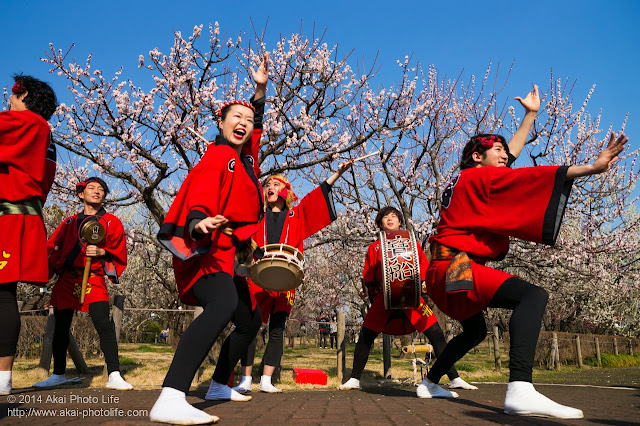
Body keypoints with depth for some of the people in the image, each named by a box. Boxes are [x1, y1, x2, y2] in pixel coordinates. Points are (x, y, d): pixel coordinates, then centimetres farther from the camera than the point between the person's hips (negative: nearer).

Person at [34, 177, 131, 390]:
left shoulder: (112, 222, 8)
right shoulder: (69, 222, 17)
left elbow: (119, 254, 5)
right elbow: (52, 248, 15)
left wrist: (102, 252, -14)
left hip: (93, 280, -4)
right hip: (66, 280, 4)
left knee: (103, 325, -17)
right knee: (60, 328, 9)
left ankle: (114, 376, -15)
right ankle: (58, 374, 28)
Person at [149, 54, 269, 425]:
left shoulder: (245, 156, 16)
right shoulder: (218, 158, -9)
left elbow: (257, 122, 32)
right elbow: (199, 202, -22)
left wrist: (261, 88, 22)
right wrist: (199, 226, -43)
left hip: (228, 256, 10)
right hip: (207, 251, -10)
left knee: (251, 321, 17)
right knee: (224, 303, -37)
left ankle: (220, 384, 33)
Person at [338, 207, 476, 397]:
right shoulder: (374, 247, 14)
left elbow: (425, 270, 12)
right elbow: (368, 277, 14)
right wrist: (372, 291, -2)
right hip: (384, 298, 0)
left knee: (436, 334, -5)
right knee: (365, 336, -5)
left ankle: (455, 379, 9)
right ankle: (354, 380, 11)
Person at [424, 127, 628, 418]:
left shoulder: (462, 181, 25)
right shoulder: (478, 176, -5)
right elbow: (530, 177, -14)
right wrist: (591, 168, -20)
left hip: (444, 272, 11)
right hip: (455, 267, -11)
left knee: (475, 331, 29)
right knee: (533, 296, -26)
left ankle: (430, 382, 36)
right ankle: (520, 391, -43)